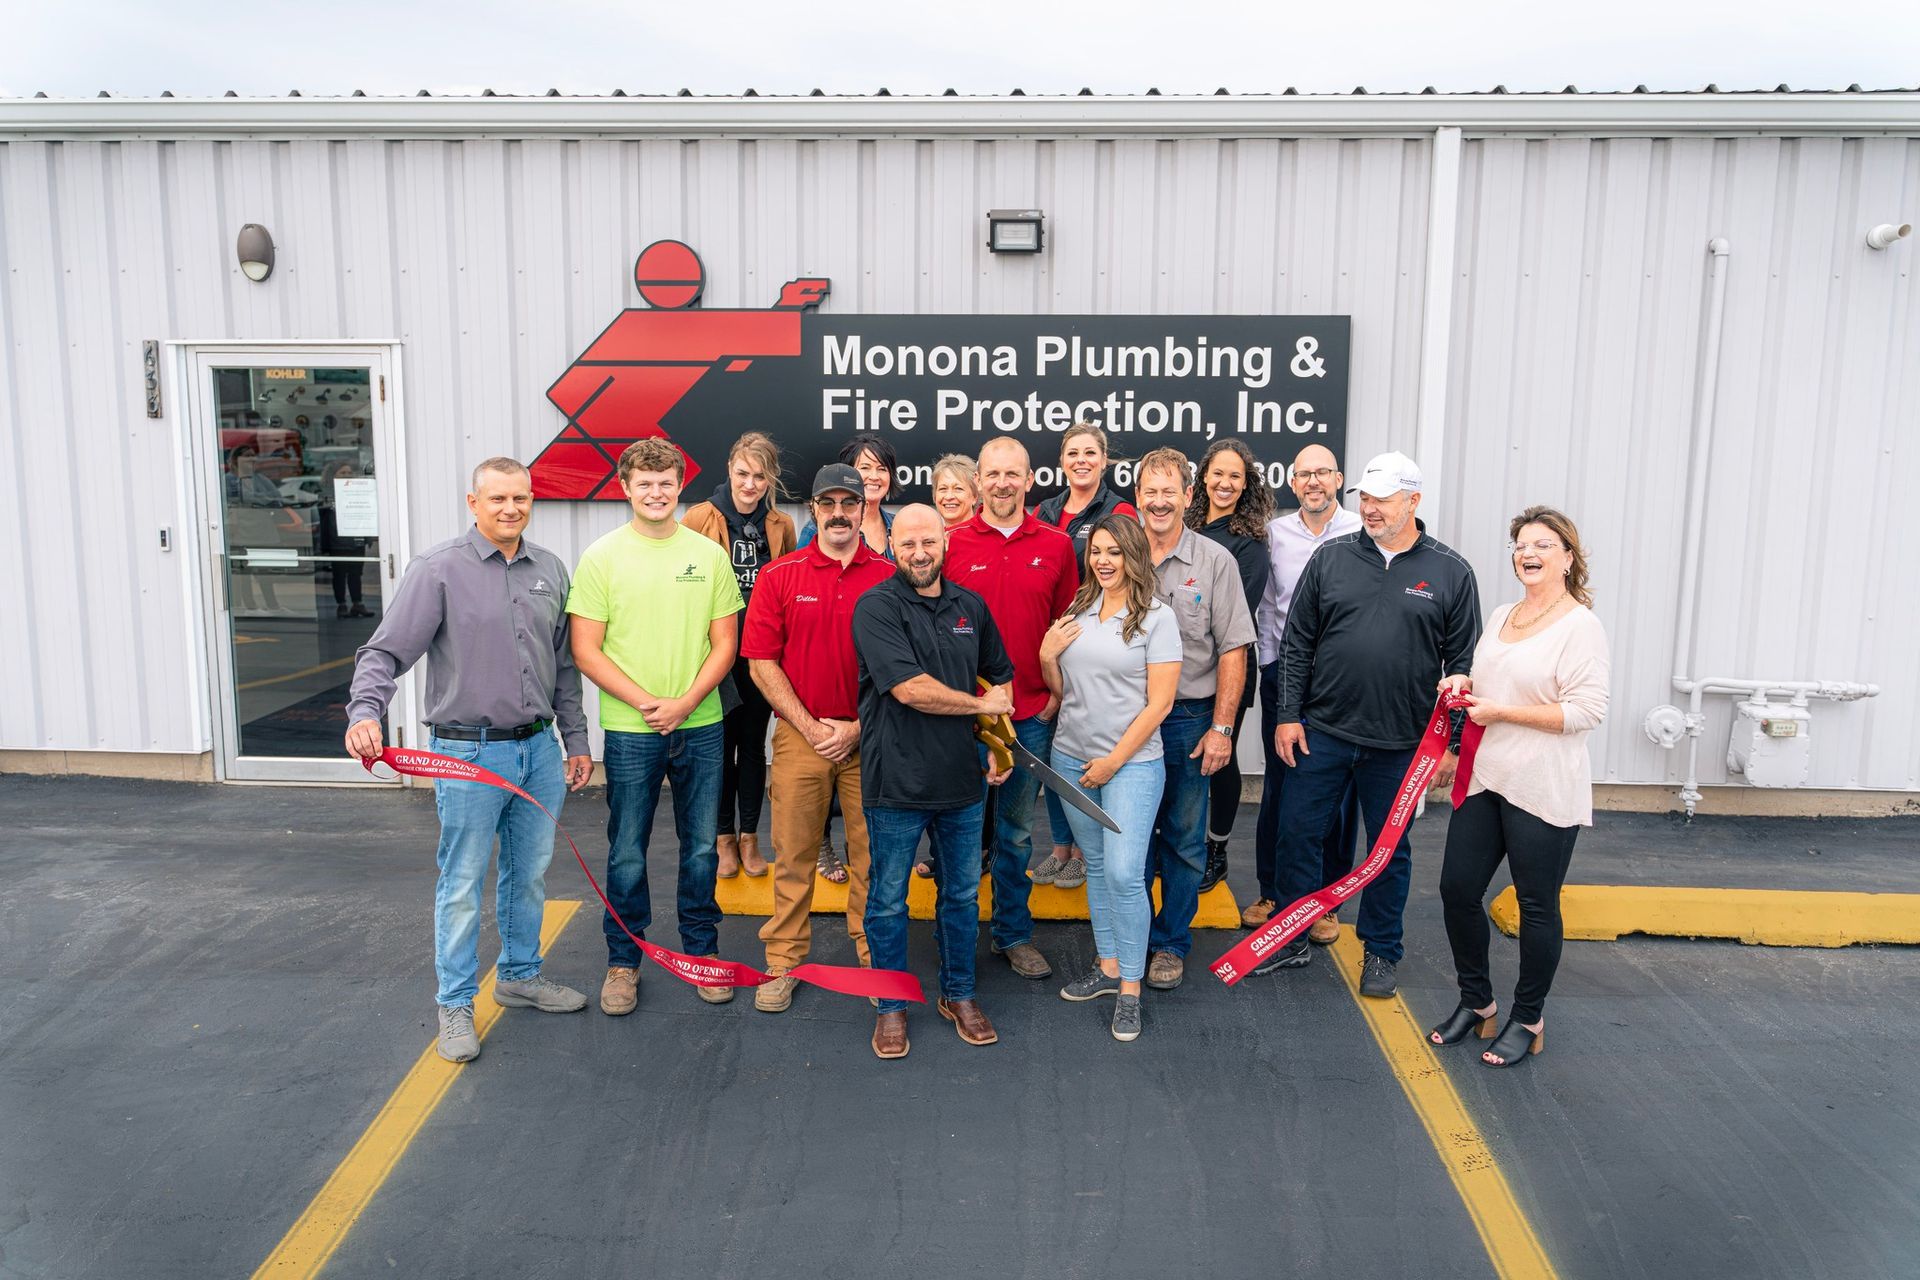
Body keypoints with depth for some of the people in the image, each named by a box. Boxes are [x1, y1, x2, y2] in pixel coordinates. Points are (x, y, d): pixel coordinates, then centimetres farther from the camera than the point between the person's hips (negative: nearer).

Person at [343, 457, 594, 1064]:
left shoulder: (549, 569, 8)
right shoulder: (438, 568, -9)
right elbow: (385, 651, -12)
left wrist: (576, 740, 15)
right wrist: (364, 712, -30)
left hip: (539, 750, 5)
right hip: (469, 753, -5)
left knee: (529, 875, 17)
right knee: (462, 885, 3)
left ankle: (519, 975, 36)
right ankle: (455, 1004, 18)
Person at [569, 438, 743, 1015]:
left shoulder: (709, 554, 4)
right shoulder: (601, 557, -2)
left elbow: (724, 643, 3)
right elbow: (585, 650, -5)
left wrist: (685, 703, -11)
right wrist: (646, 703, -13)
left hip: (700, 727, 2)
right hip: (629, 730, -2)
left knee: (701, 849, 11)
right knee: (627, 854, 8)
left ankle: (702, 951, 28)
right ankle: (623, 961, 25)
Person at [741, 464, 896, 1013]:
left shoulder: (889, 577, 1)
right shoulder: (779, 575, 2)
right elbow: (762, 662, -1)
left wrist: (856, 726, -7)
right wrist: (811, 726, -8)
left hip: (868, 736, 0)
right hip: (800, 733, 0)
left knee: (872, 854, 7)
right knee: (793, 854, 7)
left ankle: (875, 958, 21)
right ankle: (783, 962, 20)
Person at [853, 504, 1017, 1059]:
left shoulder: (971, 606, 7)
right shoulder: (876, 607, -11)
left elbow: (1000, 678, 21)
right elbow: (910, 688, -21)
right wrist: (982, 705, -9)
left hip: (961, 780, 5)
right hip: (896, 782, -5)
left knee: (962, 893, 16)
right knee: (889, 900, 8)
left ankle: (959, 994, 33)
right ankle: (892, 1007, 25)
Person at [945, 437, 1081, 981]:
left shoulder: (1056, 545, 2)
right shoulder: (952, 545, -2)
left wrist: (1058, 692, 0)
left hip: (1032, 714, 1)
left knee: (1016, 828, 14)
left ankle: (1013, 932, 27)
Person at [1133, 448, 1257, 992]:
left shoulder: (1215, 561, -4)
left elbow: (1233, 650, -4)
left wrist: (1221, 728, -9)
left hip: (1189, 718, -1)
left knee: (1184, 839, 9)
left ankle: (1171, 942, 24)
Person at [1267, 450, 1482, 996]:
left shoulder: (1450, 572, -1)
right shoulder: (1332, 557, 2)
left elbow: (1463, 665, 1)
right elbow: (1296, 642, 4)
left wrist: (1452, 744, -1)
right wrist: (1288, 714, -1)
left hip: (1400, 744, -1)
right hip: (1321, 731, 1)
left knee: (1391, 849, 12)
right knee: (1297, 833, 7)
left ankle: (1380, 952, 29)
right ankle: (1291, 940, 24)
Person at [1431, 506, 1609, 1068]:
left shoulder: (1580, 625, -11)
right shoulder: (1500, 616, 11)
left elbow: (1587, 711, -19)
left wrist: (1501, 711, -17)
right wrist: (1462, 687, 3)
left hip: (1543, 789, -7)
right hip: (1485, 779, 7)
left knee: (1537, 905, 6)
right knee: (1458, 888, 8)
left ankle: (1527, 1019, 24)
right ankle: (1476, 1000, 28)